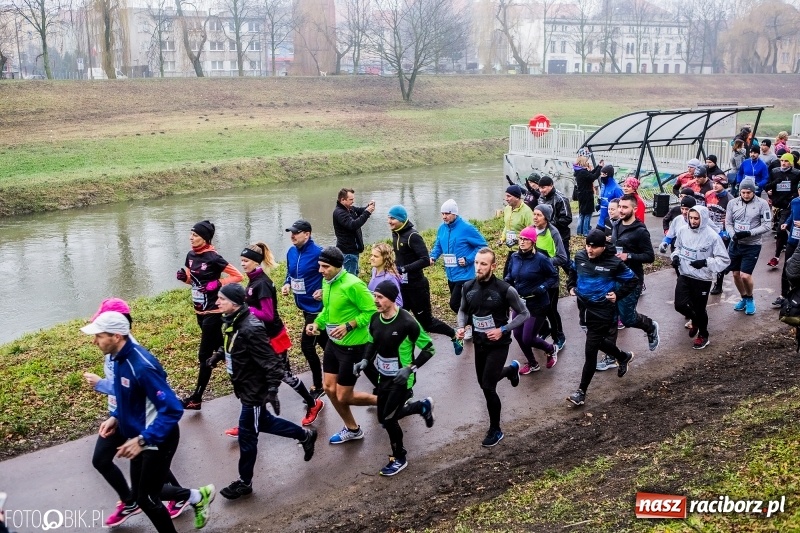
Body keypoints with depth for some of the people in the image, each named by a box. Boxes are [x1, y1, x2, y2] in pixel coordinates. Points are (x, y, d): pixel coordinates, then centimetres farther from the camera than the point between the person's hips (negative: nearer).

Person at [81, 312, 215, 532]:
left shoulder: (142, 366, -32)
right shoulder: (120, 357, -3)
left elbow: (173, 409, -31)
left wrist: (142, 440, -33)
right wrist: (115, 417, 3)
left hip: (159, 440, -9)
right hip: (140, 437, 9)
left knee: (146, 498, 7)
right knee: (142, 492, 20)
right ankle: (197, 497, 37)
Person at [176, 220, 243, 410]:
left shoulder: (213, 258, -18)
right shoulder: (191, 255, 4)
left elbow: (237, 276, -15)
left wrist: (217, 284, -22)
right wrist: (182, 276, -3)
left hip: (213, 312, -8)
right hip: (200, 311, 8)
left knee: (204, 355, -3)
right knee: (219, 348, 20)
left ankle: (196, 398, 3)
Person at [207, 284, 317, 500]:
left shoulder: (250, 329, -30)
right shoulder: (232, 321, -2)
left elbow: (272, 362, -28)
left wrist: (272, 390, -30)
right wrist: (217, 355, 4)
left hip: (255, 390, -9)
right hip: (245, 387, 10)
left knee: (247, 435, 5)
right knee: (264, 423, 25)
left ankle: (245, 482, 23)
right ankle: (305, 436, 43)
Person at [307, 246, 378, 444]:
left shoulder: (353, 285, -25)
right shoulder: (326, 282, 1)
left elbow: (371, 311, -22)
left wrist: (348, 326, -27)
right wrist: (317, 323, 0)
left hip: (353, 346, -8)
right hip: (334, 343, 9)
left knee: (343, 397, -1)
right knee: (329, 388, 14)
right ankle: (352, 429, 33)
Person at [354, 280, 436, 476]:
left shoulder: (407, 322, -25)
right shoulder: (375, 319, -5)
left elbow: (429, 349, -17)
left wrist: (410, 368, -25)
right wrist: (365, 360, -3)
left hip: (401, 378, -7)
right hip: (384, 376, 7)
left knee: (388, 418, -6)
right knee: (384, 417, 13)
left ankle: (399, 459, 19)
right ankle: (423, 406, 36)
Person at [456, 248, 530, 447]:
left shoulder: (505, 290, -20)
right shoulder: (468, 287, -7)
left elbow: (524, 313, -9)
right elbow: (463, 310, 10)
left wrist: (503, 330, -20)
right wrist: (461, 327, -10)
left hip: (498, 344, -5)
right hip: (479, 343, 5)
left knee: (488, 387, -7)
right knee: (484, 383, 20)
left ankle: (495, 430, 15)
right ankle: (511, 369, 52)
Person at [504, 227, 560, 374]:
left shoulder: (541, 259, -18)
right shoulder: (514, 257, -2)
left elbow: (554, 277, -9)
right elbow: (510, 275, 13)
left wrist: (541, 288, -22)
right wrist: (506, 282, -8)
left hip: (537, 305, -6)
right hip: (520, 303, 6)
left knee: (528, 339, -3)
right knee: (518, 335, 10)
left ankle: (551, 349, 29)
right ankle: (532, 364, 33)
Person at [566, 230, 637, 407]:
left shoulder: (614, 263, -15)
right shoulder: (580, 257, -2)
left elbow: (633, 281, -2)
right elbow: (573, 271, 22)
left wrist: (618, 295, -9)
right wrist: (571, 286, 10)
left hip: (602, 311, -6)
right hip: (584, 308, 6)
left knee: (590, 351, -4)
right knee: (599, 342, 24)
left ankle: (581, 392, 6)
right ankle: (624, 357, 55)